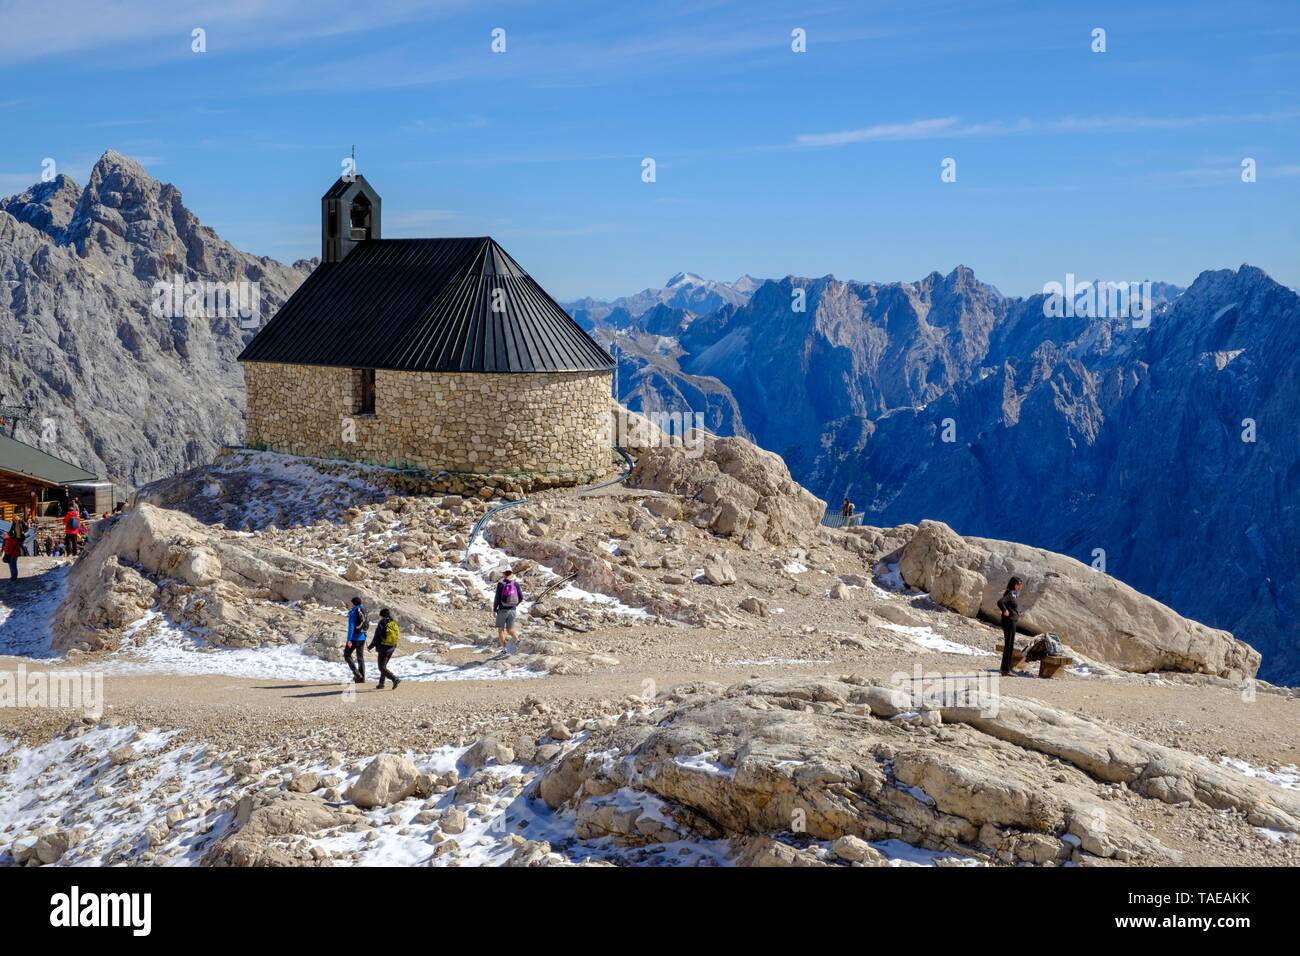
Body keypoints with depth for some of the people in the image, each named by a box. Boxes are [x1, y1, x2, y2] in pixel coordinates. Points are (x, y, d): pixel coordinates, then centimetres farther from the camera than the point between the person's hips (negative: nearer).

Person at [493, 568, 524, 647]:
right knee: (510, 630, 12)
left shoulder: (500, 584, -11)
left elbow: (497, 598, -12)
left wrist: (494, 609, 1)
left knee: (501, 629, 11)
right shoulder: (516, 584, -2)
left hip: (502, 610, -3)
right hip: (513, 610, 3)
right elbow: (521, 597, 3)